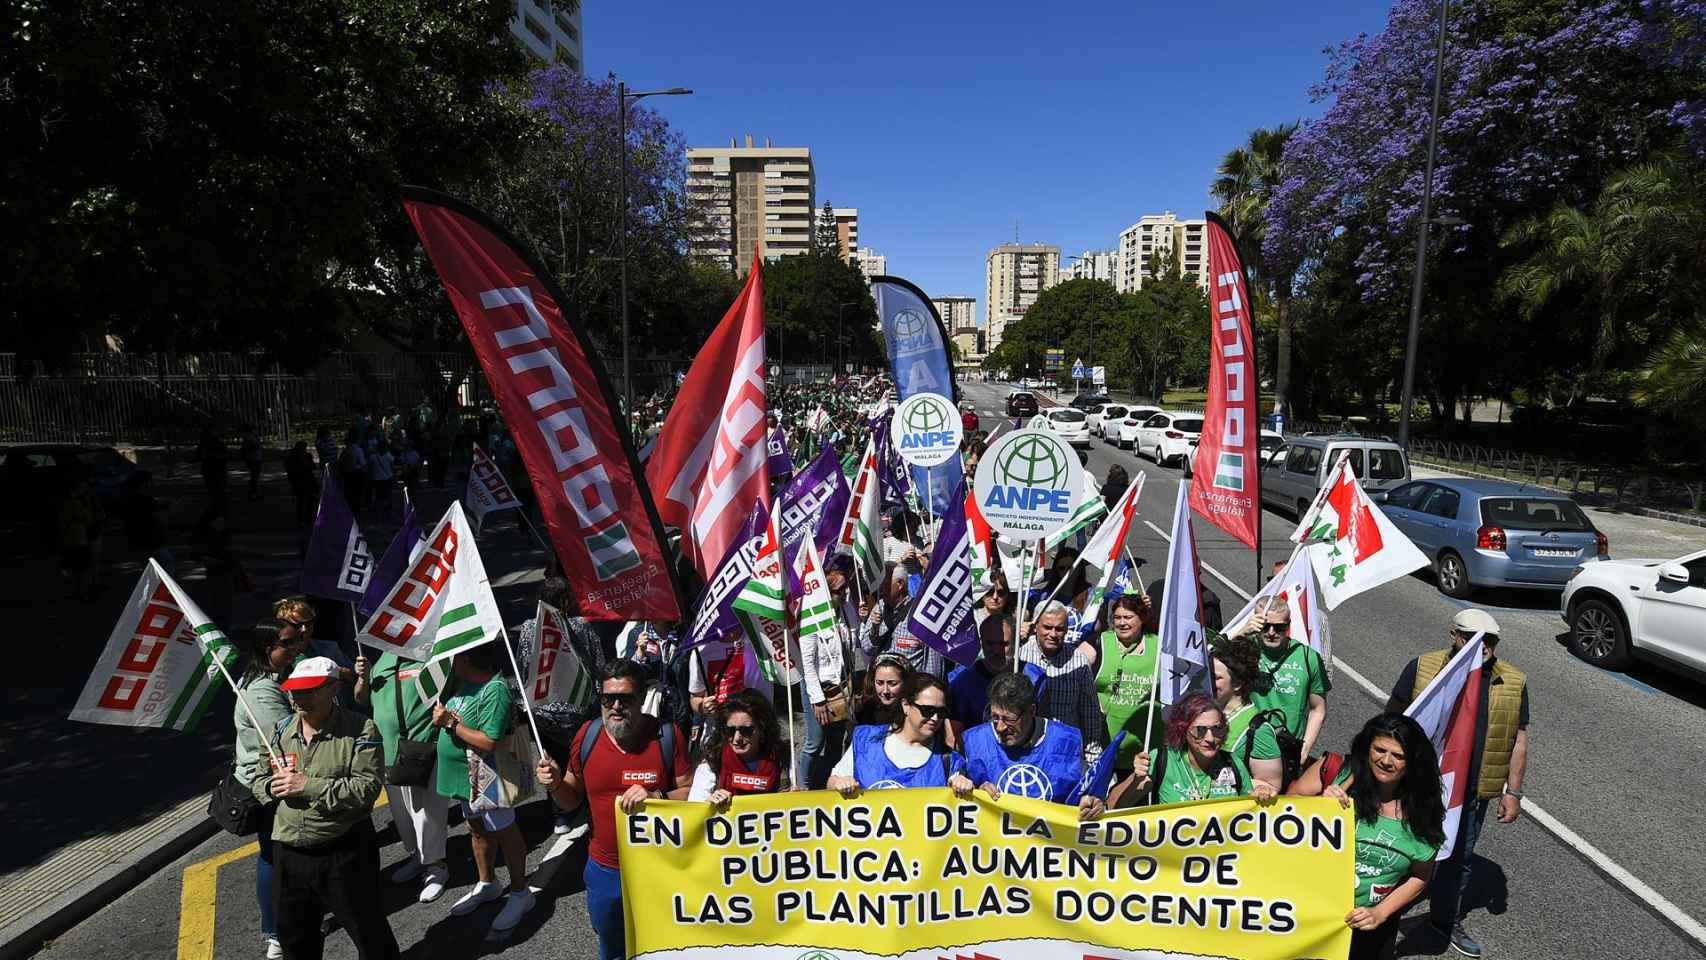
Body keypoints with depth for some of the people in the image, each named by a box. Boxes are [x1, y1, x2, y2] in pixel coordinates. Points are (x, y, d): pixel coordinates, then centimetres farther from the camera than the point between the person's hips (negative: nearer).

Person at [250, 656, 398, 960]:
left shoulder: (360, 730, -15)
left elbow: (367, 788, -23)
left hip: (345, 852, -6)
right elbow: (257, 781, 13)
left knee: (368, 932, 9)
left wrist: (308, 786, -25)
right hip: (288, 852, 6)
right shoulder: (281, 731, 4)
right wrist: (273, 787, -11)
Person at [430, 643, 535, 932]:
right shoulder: (466, 682, 2)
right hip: (466, 776, 9)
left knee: (504, 832, 5)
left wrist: (451, 723, -24)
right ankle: (486, 885, 42)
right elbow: (462, 720, 12)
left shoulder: (494, 691, -27)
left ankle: (520, 894, 20)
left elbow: (489, 742, -31)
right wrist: (441, 715, -10)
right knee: (478, 829, 23)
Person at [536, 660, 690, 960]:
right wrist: (556, 784, -16)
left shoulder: (667, 735, -16)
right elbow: (572, 800, 4)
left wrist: (656, 797, -28)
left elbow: (691, 794, -11)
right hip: (604, 870, 3)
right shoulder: (587, 735, -8)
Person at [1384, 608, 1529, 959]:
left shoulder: (1514, 683, 0)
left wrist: (1513, 792, 4)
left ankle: (1447, 920, 37)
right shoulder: (1422, 668, -9)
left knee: (1459, 858, 17)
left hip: (1472, 793, 2)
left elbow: (1519, 739, 6)